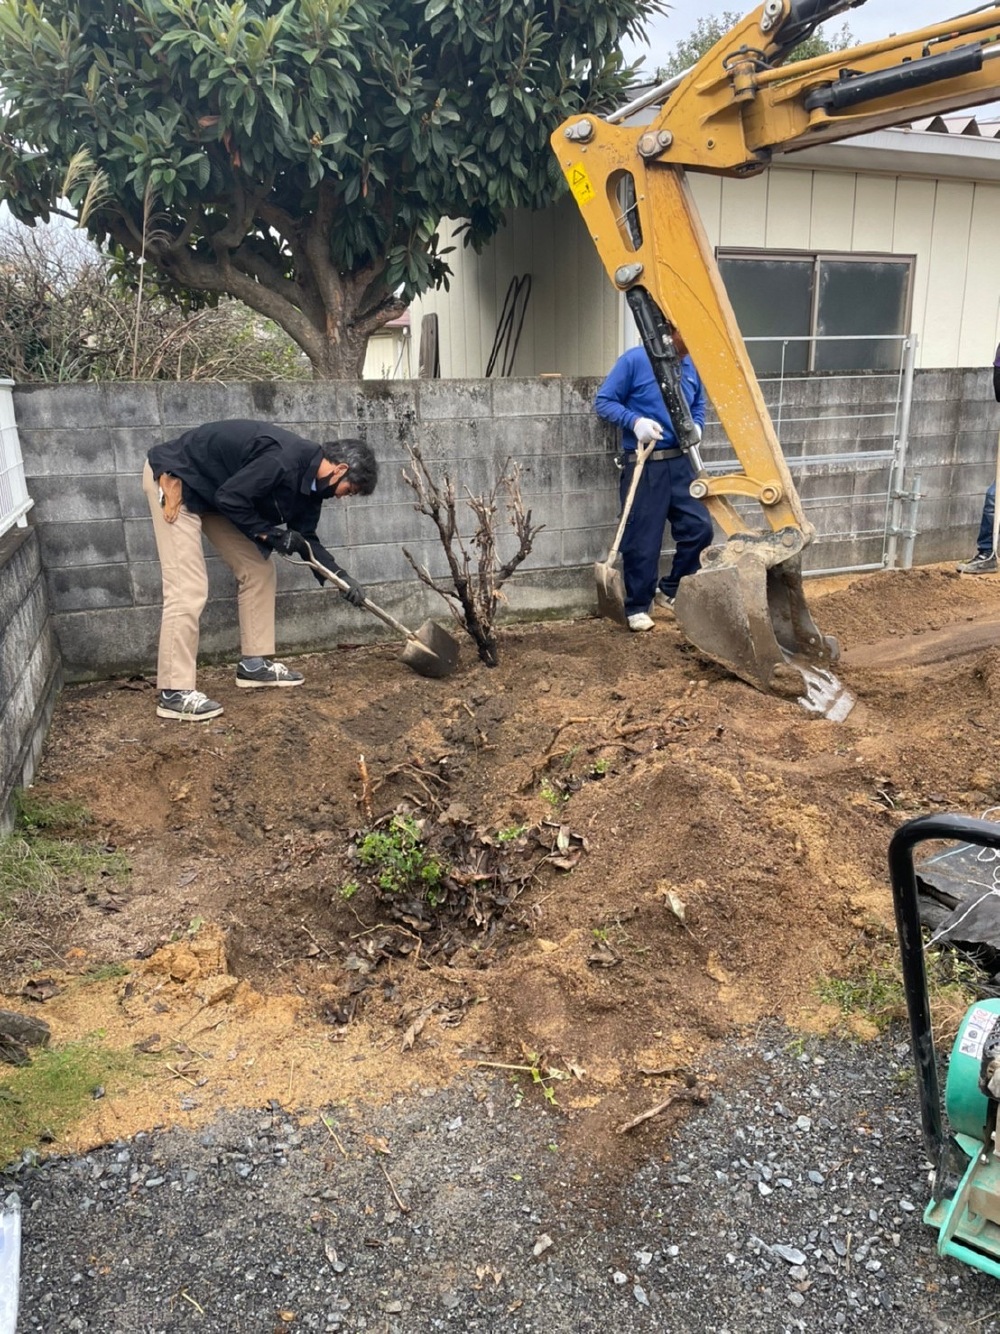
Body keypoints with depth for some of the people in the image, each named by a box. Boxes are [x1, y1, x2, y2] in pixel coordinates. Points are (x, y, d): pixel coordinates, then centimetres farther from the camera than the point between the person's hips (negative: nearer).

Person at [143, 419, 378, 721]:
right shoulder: (284, 459, -30)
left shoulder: (310, 479, 0)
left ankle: (255, 664, 17)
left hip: (213, 489, 10)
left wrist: (341, 577, -2)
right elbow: (229, 498, -28)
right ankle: (174, 692, -11)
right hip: (174, 478, -10)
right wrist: (269, 532, -19)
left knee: (258, 569, 8)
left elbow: (305, 538, 8)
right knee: (188, 589, -16)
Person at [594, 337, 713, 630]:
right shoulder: (635, 361, -10)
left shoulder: (691, 367, 8)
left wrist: (695, 427, -1)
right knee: (642, 540, -1)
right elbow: (603, 402, -7)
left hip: (679, 463, 6)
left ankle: (669, 590, 23)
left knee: (699, 527, 4)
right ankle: (637, 607, 15)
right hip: (643, 466, -6)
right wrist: (635, 421, -21)